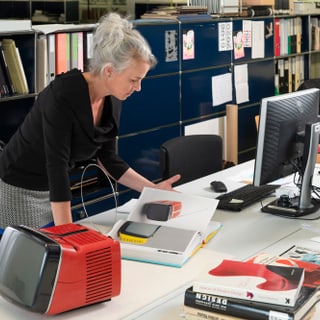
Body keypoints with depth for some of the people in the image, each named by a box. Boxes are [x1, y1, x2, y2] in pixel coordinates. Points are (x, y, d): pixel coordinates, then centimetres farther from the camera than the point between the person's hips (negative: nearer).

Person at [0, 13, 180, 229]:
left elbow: (106, 157, 3)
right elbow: (56, 165, -32)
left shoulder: (112, 100, -6)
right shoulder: (63, 96, -30)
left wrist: (153, 189, -5)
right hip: (18, 189, -7)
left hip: (52, 189, 7)